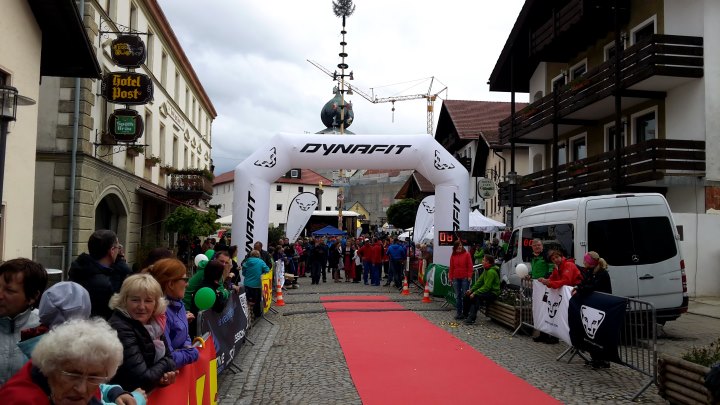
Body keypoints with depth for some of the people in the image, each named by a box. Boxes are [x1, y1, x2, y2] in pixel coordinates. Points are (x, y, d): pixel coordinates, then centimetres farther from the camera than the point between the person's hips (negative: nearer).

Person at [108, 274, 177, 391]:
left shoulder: (153, 322, 1)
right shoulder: (121, 329, -21)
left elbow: (168, 356, 10)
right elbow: (144, 378, -23)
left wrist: (168, 374, -10)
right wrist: (166, 364, -6)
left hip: (154, 391, 7)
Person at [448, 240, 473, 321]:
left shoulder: (466, 254, -1)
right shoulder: (453, 256, 9)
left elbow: (470, 266, -3)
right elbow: (451, 267, 10)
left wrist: (469, 276, -9)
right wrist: (450, 277, 7)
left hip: (465, 278, -3)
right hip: (456, 278, 3)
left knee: (465, 295, -1)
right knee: (457, 296, 7)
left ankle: (465, 312, 7)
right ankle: (458, 312, 12)